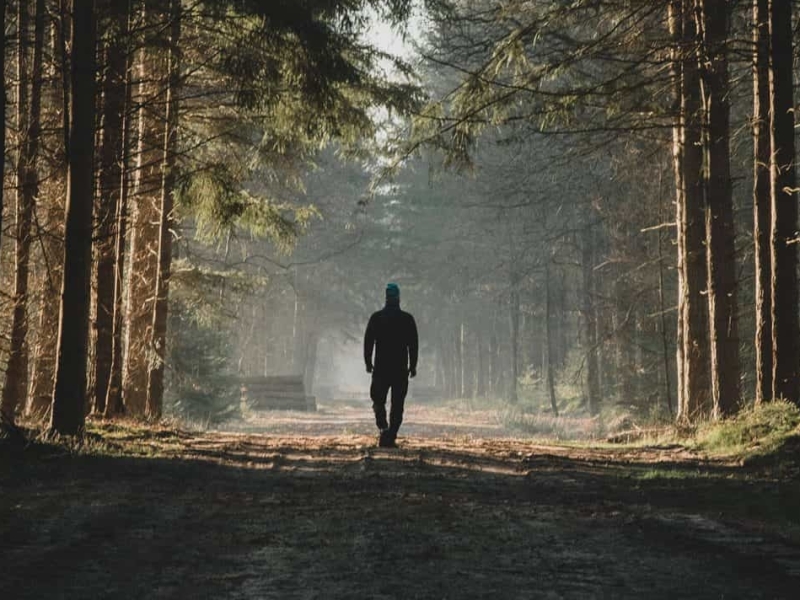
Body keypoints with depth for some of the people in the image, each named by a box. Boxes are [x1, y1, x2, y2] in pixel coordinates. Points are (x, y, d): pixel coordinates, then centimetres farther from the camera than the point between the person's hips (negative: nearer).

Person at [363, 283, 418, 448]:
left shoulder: (376, 318, 0)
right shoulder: (407, 319, 0)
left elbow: (368, 341, 0)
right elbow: (413, 345, 1)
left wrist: (368, 362, 8)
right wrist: (413, 366, 7)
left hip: (381, 367, 0)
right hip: (401, 368, 0)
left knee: (378, 400, 13)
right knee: (397, 405, 5)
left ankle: (383, 426, -14)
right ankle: (390, 437, -3)